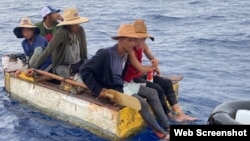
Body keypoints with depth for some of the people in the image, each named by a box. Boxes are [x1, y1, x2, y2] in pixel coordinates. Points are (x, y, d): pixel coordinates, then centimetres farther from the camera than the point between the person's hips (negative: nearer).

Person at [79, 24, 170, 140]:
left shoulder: (125, 54, 3)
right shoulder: (106, 54, -23)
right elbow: (84, 70, -23)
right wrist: (97, 90, -24)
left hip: (122, 85, 9)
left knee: (152, 93, 2)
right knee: (141, 102, -23)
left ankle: (167, 126, 5)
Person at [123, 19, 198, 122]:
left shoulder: (143, 46, 2)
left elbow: (153, 59, 10)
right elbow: (140, 69, -25)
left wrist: (155, 62, -17)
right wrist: (154, 67, -7)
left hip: (140, 75, 9)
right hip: (131, 79, -9)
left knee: (167, 83, -2)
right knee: (157, 89, -21)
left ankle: (179, 113, -4)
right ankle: (169, 116, -3)